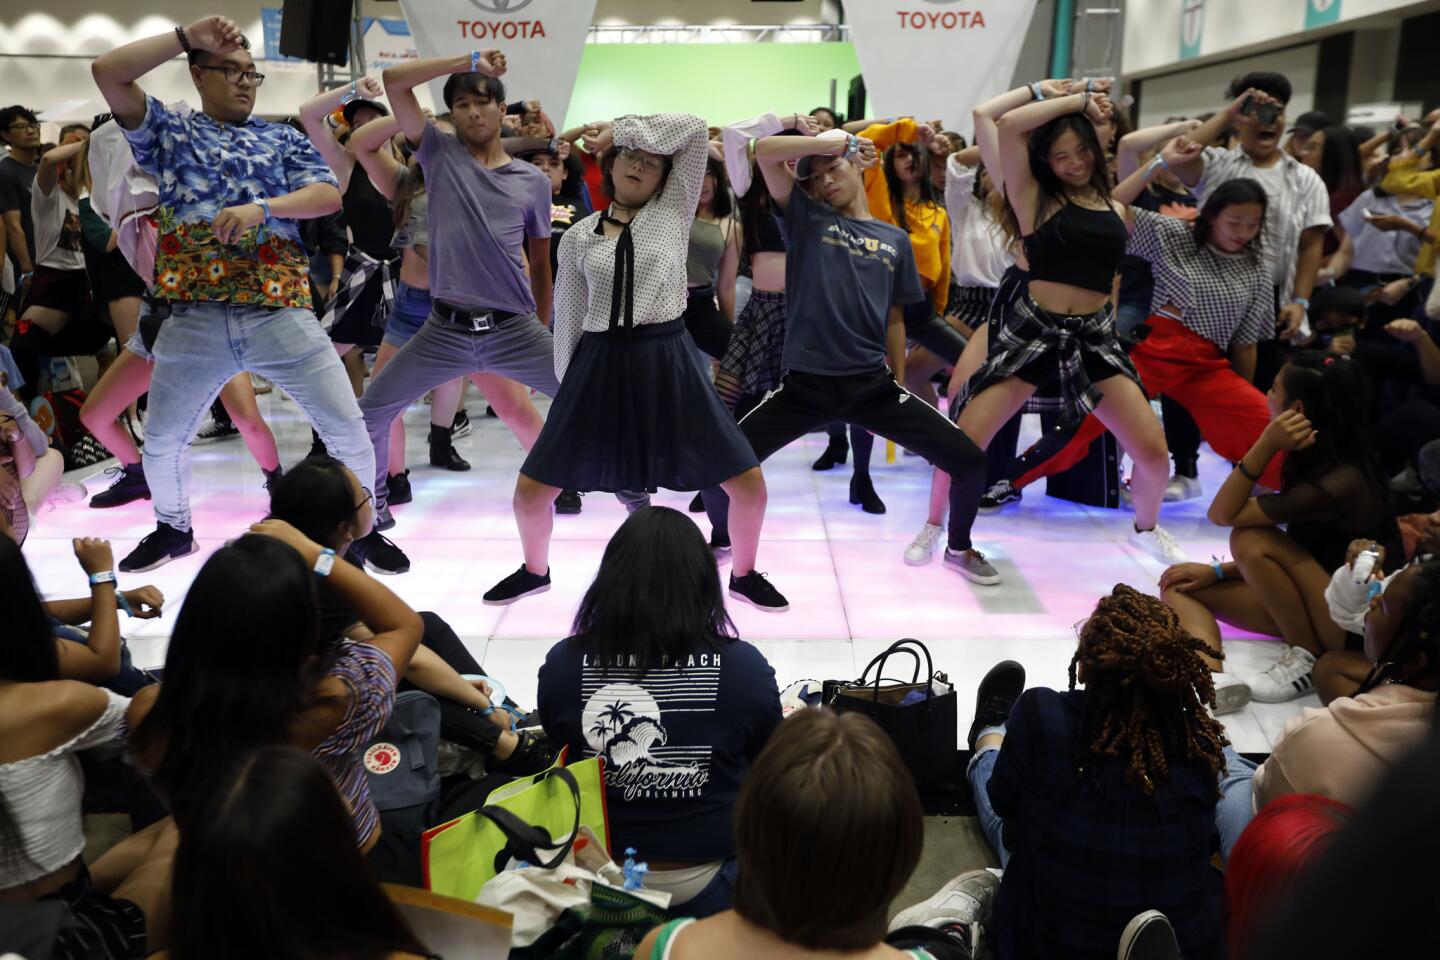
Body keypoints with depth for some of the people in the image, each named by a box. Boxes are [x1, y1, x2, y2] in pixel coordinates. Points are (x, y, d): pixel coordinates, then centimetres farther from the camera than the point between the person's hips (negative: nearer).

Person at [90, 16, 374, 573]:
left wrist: (262, 206, -16)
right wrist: (187, 36, -3)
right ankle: (174, 528, 40)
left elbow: (328, 196, -1)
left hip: (281, 313, -1)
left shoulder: (283, 139, 14)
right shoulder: (168, 131, 12)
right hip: (194, 319, 1)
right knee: (161, 443, 14)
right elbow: (107, 72, -1)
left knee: (348, 431, -5)